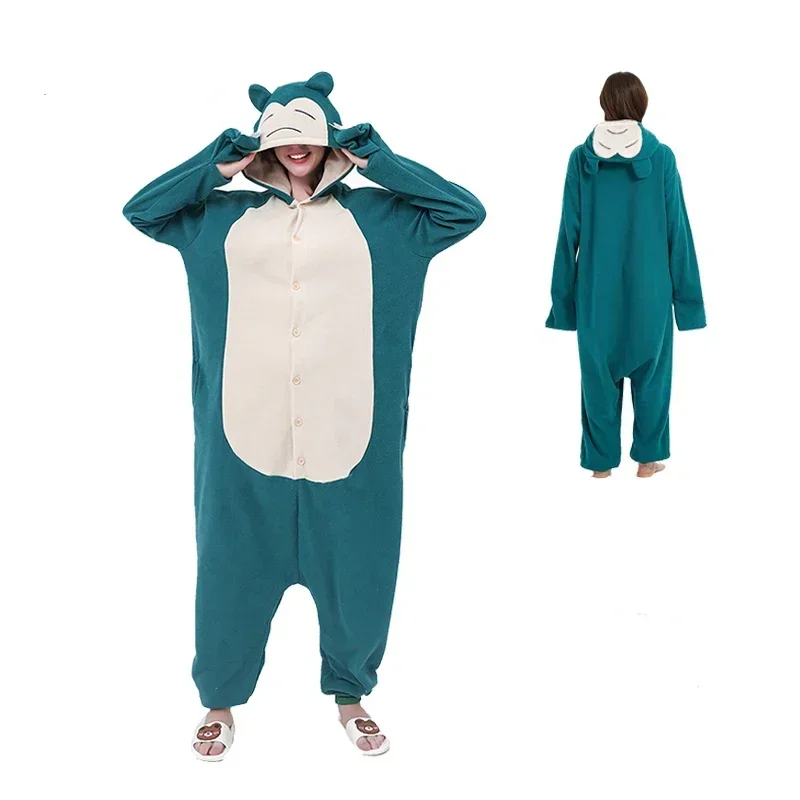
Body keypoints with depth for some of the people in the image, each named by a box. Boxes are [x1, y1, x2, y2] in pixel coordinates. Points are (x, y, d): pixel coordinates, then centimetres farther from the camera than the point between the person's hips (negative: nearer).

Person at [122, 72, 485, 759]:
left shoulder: (376, 216, 9)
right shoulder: (225, 216, 12)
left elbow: (466, 211, 4)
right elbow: (141, 211, 11)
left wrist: (377, 160, 1)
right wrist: (219, 162, 3)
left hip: (345, 432, 0)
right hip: (247, 433, 1)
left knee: (355, 569, 10)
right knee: (233, 569, 10)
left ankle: (351, 694, 33)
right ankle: (220, 701, 30)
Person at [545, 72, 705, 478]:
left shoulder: (581, 158, -4)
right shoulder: (661, 156, -7)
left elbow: (569, 231, -2)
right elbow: (677, 229, -4)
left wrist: (564, 293, 6)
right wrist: (685, 290, 5)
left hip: (597, 288, 1)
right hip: (648, 287, -1)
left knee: (598, 372, 11)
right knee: (650, 369, 13)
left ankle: (601, 460, 17)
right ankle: (648, 457, 21)